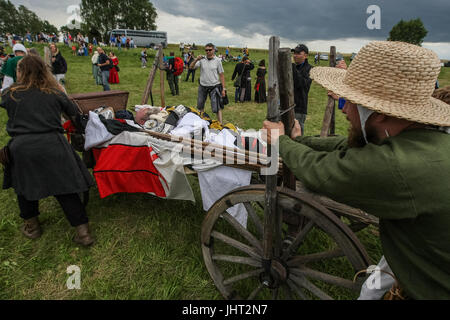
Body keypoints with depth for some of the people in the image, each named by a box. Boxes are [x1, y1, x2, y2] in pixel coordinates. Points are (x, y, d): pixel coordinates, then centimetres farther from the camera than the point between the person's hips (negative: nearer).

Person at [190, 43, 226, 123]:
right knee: (200, 106, 16)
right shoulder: (202, 59, 3)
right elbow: (191, 67, 0)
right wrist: (196, 59, -19)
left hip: (214, 87, -3)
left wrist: (223, 88, -6)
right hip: (202, 86, 4)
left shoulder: (217, 60, -2)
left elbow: (221, 75, -2)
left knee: (217, 108, -7)